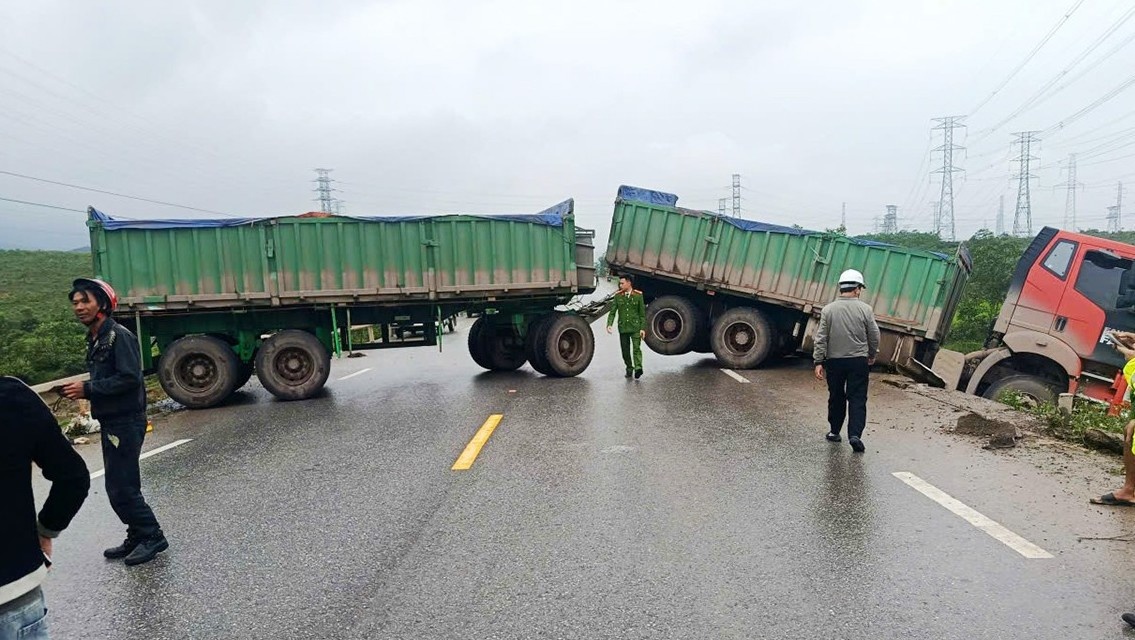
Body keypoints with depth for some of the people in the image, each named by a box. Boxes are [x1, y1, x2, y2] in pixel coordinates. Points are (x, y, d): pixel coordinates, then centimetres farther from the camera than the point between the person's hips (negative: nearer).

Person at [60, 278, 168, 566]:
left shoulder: (119, 335, -15)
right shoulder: (95, 339, 14)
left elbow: (129, 378, -23)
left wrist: (87, 389, -18)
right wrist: (81, 391, 1)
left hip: (126, 421, -9)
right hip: (111, 421, 10)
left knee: (121, 488, -7)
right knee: (121, 486, 14)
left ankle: (152, 536, 5)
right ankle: (138, 538, 24)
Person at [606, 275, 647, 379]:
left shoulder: (638, 295, 0)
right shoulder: (618, 296, 4)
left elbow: (642, 314, 3)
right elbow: (612, 312, 3)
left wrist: (643, 328, -4)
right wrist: (609, 324, -12)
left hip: (635, 327, -3)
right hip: (623, 328, 3)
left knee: (636, 348, -14)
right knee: (625, 350, 7)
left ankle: (638, 368, -22)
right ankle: (629, 369, 22)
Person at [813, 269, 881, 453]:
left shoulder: (828, 309, -4)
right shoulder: (865, 309, -6)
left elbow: (821, 338, -6)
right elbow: (874, 336, 1)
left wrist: (818, 362, -2)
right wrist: (872, 355, 17)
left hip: (834, 361, 2)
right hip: (858, 361, -1)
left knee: (836, 397, 15)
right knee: (857, 399, 2)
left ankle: (834, 431, 24)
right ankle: (855, 434, -9)